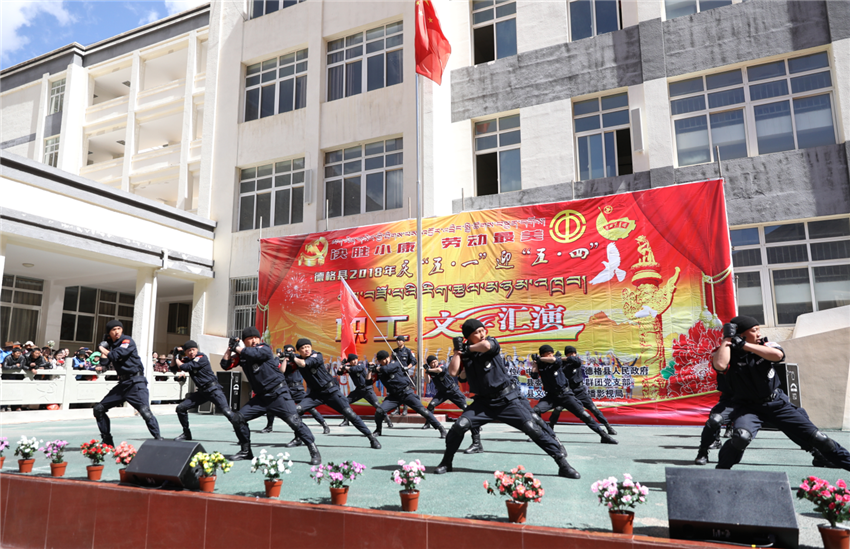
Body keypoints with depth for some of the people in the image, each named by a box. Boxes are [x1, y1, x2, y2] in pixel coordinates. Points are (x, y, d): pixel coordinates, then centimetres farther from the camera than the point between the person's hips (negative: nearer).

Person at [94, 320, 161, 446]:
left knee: (145, 411, -22)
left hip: (136, 382, -8)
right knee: (99, 409, 12)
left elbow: (115, 355, -21)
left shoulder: (127, 341, -8)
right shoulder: (110, 343, 13)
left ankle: (158, 439, -18)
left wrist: (104, 351, -3)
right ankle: (107, 440, 22)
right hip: (122, 383, 8)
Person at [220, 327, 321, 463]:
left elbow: (252, 353, -26)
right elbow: (225, 365, 9)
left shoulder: (265, 349, -8)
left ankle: (314, 451, -8)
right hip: (261, 397, 6)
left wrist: (239, 348, -9)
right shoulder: (241, 356, 8)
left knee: (295, 422, -15)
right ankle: (246, 451, 17)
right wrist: (229, 348, -3)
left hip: (279, 394, -6)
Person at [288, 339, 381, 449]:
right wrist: (286, 358, -11)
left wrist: (293, 357, -16)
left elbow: (304, 364, -29)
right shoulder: (298, 358, 1)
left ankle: (371, 438, -6)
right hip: (315, 393, 5)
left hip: (330, 391, -4)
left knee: (349, 414, -11)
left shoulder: (317, 356, -15)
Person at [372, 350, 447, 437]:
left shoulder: (394, 364, -8)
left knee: (422, 410, -12)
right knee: (379, 411, -13)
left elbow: (387, 369, -25)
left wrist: (378, 368, -7)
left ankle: (441, 428, -5)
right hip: (394, 396, 3)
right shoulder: (378, 371, 3)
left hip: (406, 393, -3)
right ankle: (378, 430, 14)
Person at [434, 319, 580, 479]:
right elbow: (453, 372, -13)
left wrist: (468, 348, -13)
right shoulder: (464, 353, 1)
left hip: (508, 399, -2)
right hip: (483, 401, 2)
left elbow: (485, 345, -30)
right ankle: (446, 463, 9)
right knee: (459, 426, -12)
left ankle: (563, 463, 1)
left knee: (533, 429, -10)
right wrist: (458, 349, -11)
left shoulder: (492, 342, -5)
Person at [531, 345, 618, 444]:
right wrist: (535, 361, -14)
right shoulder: (540, 365, 0)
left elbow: (554, 359, -31)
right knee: (534, 411, -17)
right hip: (551, 396, 2)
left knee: (583, 414, -8)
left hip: (565, 394, -2)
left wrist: (539, 359, -22)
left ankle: (604, 435, -3)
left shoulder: (557, 361, -8)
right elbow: (534, 376, -15)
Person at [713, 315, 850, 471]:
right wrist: (727, 339, -25)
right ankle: (719, 472, -12)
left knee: (816, 437, 5)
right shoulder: (726, 351, -12)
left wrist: (744, 345, -26)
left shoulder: (765, 345, -3)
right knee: (741, 436, -33)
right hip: (748, 407, -4)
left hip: (777, 403, 4)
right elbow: (720, 365, -36)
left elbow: (778, 355, -26)